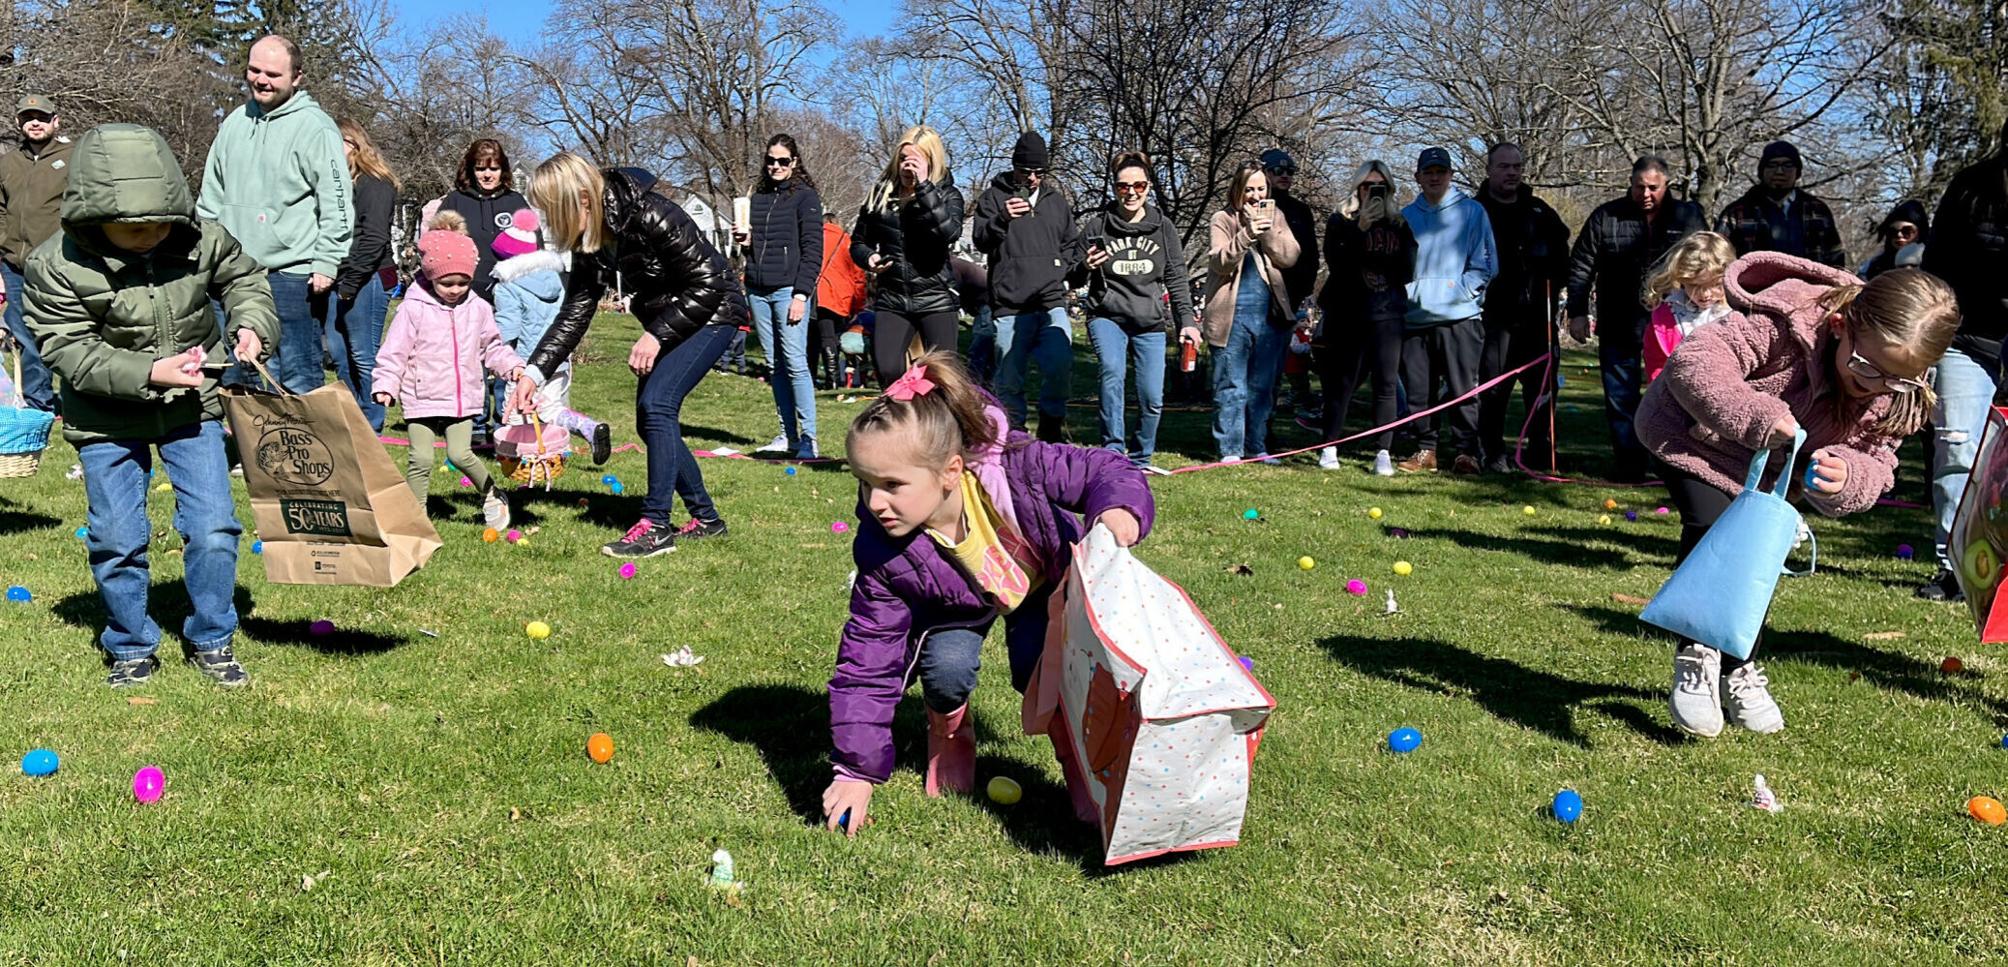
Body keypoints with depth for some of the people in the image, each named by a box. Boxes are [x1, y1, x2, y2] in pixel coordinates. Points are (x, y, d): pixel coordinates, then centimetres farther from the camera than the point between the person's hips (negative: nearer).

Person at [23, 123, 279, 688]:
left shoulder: (200, 238, -13)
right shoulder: (54, 267, -19)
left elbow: (242, 277, 8)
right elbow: (70, 351, -17)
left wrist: (250, 323, -11)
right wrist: (147, 374, -28)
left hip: (192, 406, 2)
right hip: (108, 420, -1)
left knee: (213, 529, -1)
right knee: (117, 539, 2)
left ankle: (211, 641, 18)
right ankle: (131, 649, 23)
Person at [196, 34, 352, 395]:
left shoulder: (315, 128, -7)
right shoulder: (235, 123, 14)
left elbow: (336, 205, -11)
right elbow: (211, 196, 22)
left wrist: (326, 263, -16)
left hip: (293, 276, -7)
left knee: (299, 377, -4)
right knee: (231, 373, 14)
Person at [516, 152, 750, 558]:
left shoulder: (650, 216, -28)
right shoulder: (590, 239, -4)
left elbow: (707, 284, -25)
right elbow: (575, 312, -1)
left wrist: (657, 336, -25)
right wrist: (535, 371, -9)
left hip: (712, 311, -9)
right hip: (665, 321, 9)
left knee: (656, 403, -21)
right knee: (650, 419, 7)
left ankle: (655, 526, -16)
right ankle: (706, 518, 19)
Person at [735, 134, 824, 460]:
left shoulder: (805, 196, -1)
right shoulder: (758, 197, 18)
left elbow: (812, 249, -7)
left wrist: (801, 294, -14)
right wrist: (746, 242, 3)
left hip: (789, 289, -6)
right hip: (758, 291, 6)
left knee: (795, 363, -11)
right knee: (774, 365, 7)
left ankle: (808, 438, -9)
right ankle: (788, 436, 12)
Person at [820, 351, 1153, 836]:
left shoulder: (1016, 468, -40)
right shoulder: (881, 551, -33)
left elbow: (1103, 470, -26)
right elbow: (870, 655, -26)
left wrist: (1118, 508, -52)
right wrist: (856, 769, -26)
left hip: (1048, 580, 0)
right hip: (957, 607, 1)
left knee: (1038, 663, -25)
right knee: (948, 664, -27)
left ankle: (1076, 755, 5)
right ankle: (949, 734, 9)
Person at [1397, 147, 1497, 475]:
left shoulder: (1471, 211, 4)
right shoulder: (1407, 216, 13)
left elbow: (1485, 265, 1)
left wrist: (1458, 289, -10)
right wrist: (1405, 294, 2)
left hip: (1460, 316, -3)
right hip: (1416, 317, 4)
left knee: (1462, 389, -4)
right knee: (1420, 391, 6)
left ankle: (1467, 451, 3)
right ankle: (1425, 451, 15)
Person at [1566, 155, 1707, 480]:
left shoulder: (1687, 217, 3)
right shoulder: (1605, 217, 0)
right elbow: (1581, 266, 2)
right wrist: (1577, 312, -4)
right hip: (1618, 328, 0)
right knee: (1620, 398, 4)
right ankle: (1629, 462, 13)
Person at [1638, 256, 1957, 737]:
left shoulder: (1894, 398, -18)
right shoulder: (1786, 322, -38)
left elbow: (1876, 465, -14)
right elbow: (1692, 362, -44)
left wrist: (1846, 477, -40)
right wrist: (1754, 414, -59)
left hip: (1763, 474, 6)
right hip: (1695, 435, -6)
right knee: (1712, 532, -23)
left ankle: (1739, 671, 22)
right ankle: (1695, 661, -9)